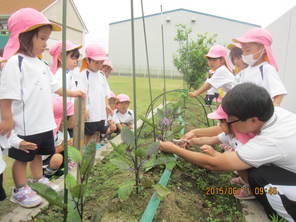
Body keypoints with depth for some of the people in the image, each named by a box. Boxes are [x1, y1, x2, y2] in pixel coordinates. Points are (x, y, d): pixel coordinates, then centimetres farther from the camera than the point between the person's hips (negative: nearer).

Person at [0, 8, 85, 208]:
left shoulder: (41, 65, 10)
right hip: (25, 126, -8)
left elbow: (54, 87, 20)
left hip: (43, 123, 8)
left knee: (38, 153, 22)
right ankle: (20, 190, 25)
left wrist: (71, 93, 21)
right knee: (22, 158, 9)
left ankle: (39, 179, 39)